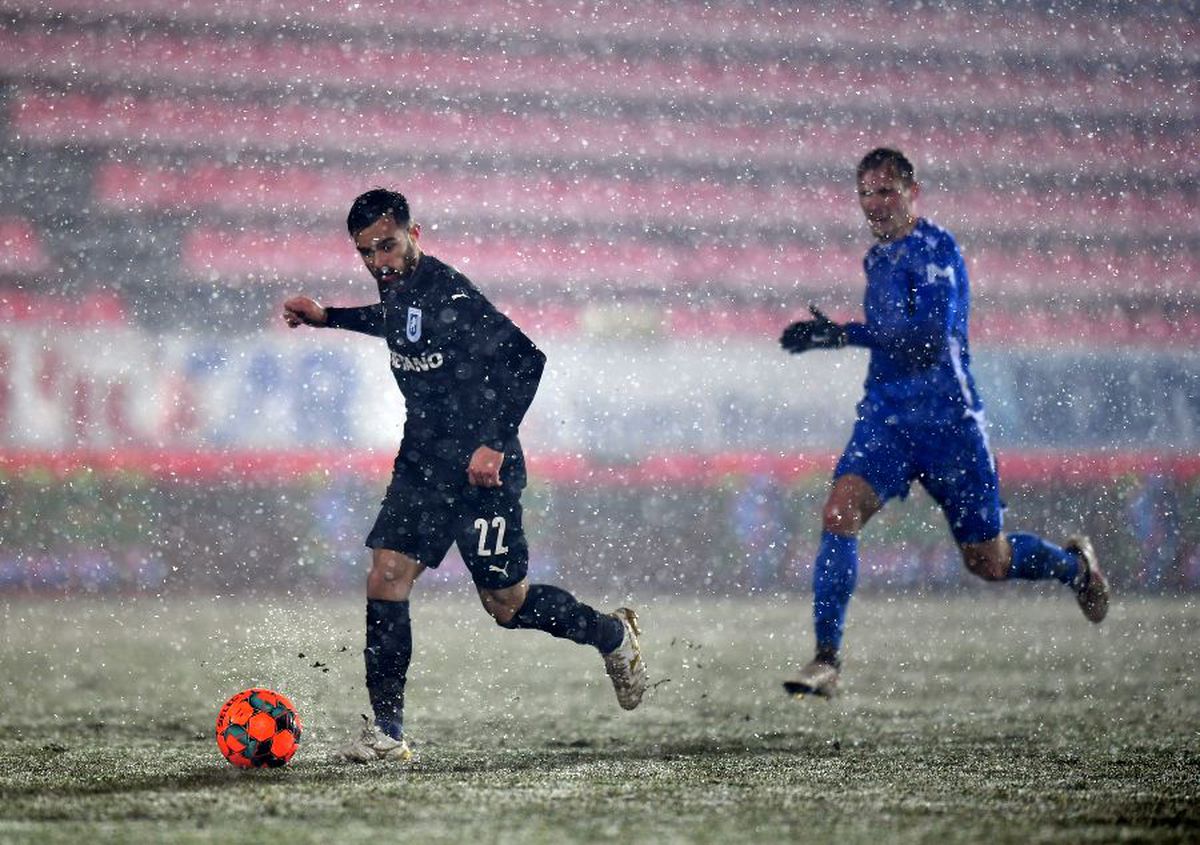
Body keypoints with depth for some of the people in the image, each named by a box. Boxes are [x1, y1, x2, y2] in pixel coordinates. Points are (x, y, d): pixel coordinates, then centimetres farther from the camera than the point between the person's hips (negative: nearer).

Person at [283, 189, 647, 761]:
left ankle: (613, 635, 29)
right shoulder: (396, 290, 6)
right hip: (422, 466, 8)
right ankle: (387, 732, -3)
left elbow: (527, 359, -24)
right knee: (385, 581, -6)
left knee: (506, 605, 2)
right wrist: (329, 318, 26)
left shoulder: (448, 295, -21)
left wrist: (495, 443, -27)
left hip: (480, 471, -8)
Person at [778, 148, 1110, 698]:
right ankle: (826, 661, -20)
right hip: (886, 417, 6)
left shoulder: (935, 248, -12)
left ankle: (1075, 565, 39)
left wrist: (844, 336, -27)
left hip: (948, 420, -6)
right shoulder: (877, 258, 13)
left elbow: (930, 336, -24)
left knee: (988, 563, 7)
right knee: (839, 514, -21)